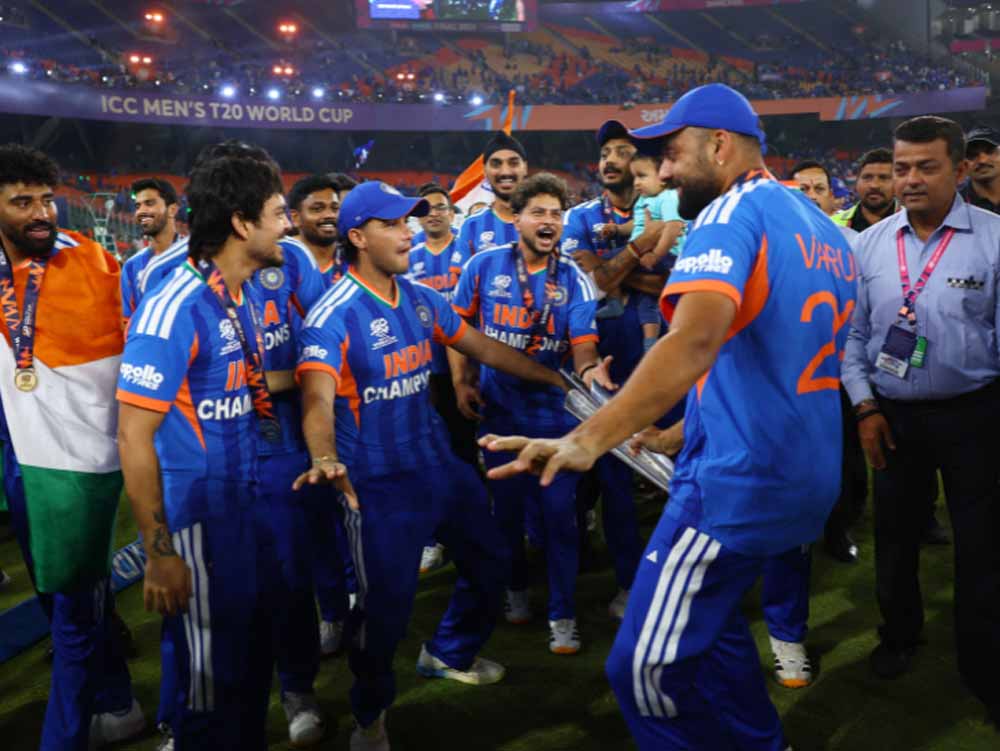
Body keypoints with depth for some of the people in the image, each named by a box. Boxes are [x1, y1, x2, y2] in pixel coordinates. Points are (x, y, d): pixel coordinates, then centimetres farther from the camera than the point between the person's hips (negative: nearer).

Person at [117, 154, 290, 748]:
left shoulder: (246, 294, 4)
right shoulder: (175, 306, -20)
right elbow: (133, 437, -20)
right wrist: (159, 553, -20)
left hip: (246, 504, 8)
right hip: (196, 518, -8)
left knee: (254, 651, 21)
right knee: (210, 676, 8)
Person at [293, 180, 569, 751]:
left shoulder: (421, 300, 4)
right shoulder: (333, 316, -18)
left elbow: (484, 348, 14)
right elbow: (319, 399, -31)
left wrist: (557, 379, 15)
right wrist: (327, 461, -51)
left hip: (441, 465, 7)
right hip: (380, 484, -7)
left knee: (491, 563, 18)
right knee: (387, 604, -2)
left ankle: (448, 655, 46)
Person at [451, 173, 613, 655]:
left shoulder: (573, 279, -4)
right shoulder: (484, 265, -4)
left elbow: (583, 341, -12)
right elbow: (459, 323, 6)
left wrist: (588, 368, -35)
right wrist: (461, 382, -1)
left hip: (554, 412, -1)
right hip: (499, 411, 1)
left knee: (558, 514, 0)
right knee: (506, 506, 15)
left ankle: (562, 614, 15)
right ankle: (516, 588, 38)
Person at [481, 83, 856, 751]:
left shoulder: (732, 212, -12)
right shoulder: (825, 228, 15)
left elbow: (696, 336, -32)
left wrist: (591, 437, -43)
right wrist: (674, 430, 27)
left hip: (738, 482, -10)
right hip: (811, 483, 10)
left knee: (649, 668, -2)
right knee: (708, 619, 25)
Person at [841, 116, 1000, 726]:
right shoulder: (870, 243, 0)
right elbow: (854, 333, 5)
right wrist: (865, 407, -1)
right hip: (893, 415, 3)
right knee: (894, 533, 17)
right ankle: (899, 634, 41)